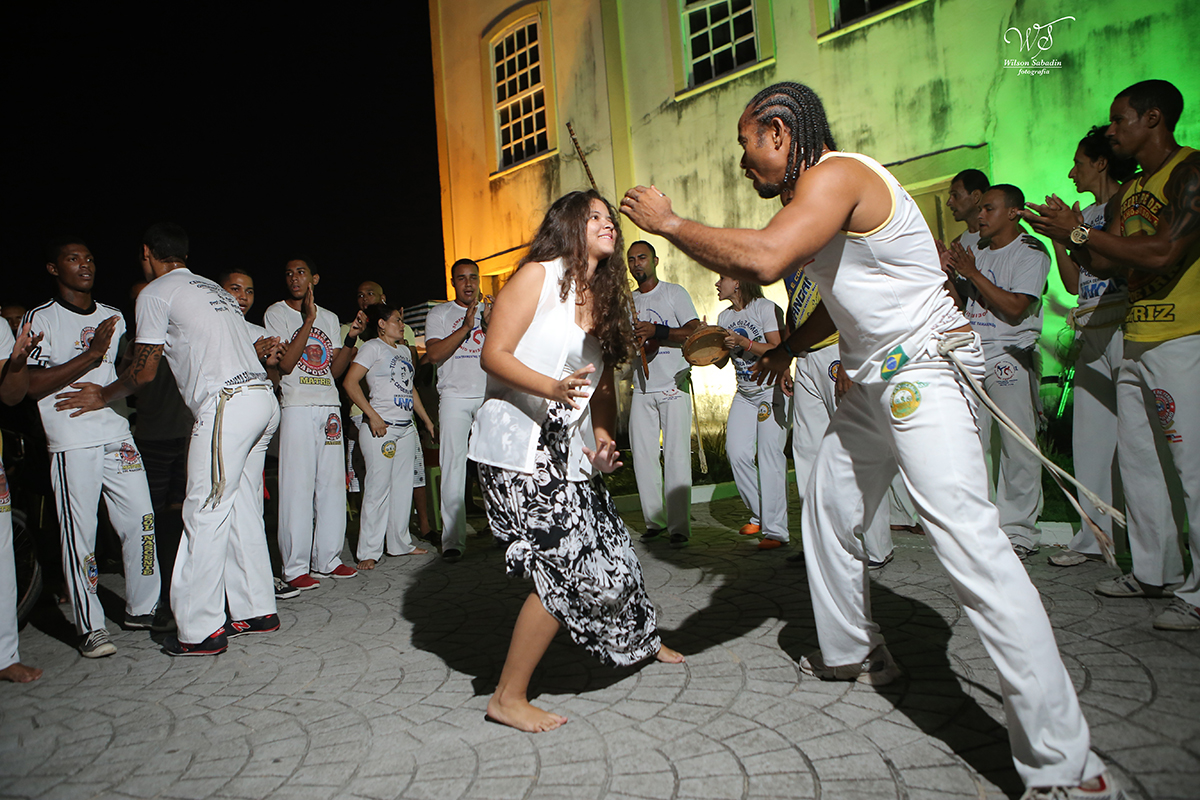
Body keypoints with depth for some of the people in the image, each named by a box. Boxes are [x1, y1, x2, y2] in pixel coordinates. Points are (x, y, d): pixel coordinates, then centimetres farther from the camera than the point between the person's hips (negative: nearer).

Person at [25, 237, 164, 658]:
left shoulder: (113, 317, 17)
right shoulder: (40, 319, 0)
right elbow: (30, 384, -10)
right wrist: (90, 355, -15)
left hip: (117, 434, 5)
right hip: (72, 443, -5)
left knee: (141, 520, 5)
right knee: (79, 534, -4)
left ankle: (141, 608, 20)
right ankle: (90, 626, 7)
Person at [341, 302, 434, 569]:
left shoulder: (404, 350, 20)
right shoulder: (373, 347, -3)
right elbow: (349, 382, -13)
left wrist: (427, 420, 23)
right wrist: (372, 416, -18)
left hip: (406, 427, 8)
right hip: (380, 427, -7)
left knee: (403, 486, 9)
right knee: (378, 487, -6)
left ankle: (400, 543, 20)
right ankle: (369, 551, 1)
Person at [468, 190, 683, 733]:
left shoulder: (604, 298, 17)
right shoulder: (539, 275, -5)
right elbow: (494, 354, -12)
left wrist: (602, 435, 3)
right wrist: (552, 388, -28)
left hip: (570, 449, 8)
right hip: (518, 446, -7)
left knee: (608, 550, 11)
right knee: (567, 566, -11)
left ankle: (639, 641, 39)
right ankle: (508, 697, 4)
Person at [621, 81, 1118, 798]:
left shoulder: (836, 173, -17)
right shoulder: (821, 188, 15)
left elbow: (761, 259, -34)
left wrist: (668, 222, -21)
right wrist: (789, 347, 28)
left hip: (925, 370, -11)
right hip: (876, 380, 11)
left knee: (970, 543, -17)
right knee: (828, 513, 18)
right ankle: (854, 655, 36)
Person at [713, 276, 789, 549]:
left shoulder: (765, 308, -8)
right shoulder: (724, 317, 12)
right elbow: (721, 362, 12)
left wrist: (743, 343, -27)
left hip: (772, 390, -6)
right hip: (744, 394, 6)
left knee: (770, 454, -12)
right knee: (737, 453, -5)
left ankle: (775, 530, -9)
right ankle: (759, 515, 13)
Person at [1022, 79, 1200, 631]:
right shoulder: (1128, 193, 18)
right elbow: (1106, 265, 17)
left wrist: (1080, 230, -14)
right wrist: (1063, 236, 6)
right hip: (1135, 341, 9)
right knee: (1136, 461, 11)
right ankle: (1152, 572, 22)